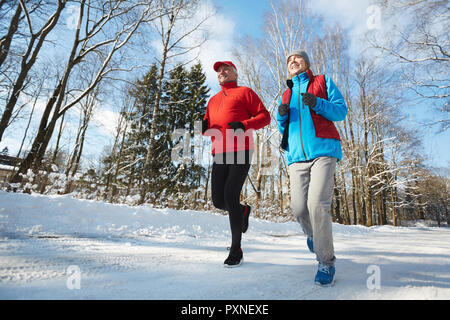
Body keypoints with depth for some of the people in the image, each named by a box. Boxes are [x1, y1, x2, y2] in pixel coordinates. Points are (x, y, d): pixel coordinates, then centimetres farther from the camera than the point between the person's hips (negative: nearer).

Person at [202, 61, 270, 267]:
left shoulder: (245, 92, 11)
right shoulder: (213, 100, 28)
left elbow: (264, 116, 4)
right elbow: (208, 128, 26)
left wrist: (244, 125, -15)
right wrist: (204, 127, 1)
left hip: (241, 152, -5)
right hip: (219, 155, 6)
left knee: (230, 196, -15)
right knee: (218, 201, 0)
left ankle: (236, 250, -2)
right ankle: (244, 211, 35)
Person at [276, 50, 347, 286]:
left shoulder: (323, 82, 17)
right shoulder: (287, 94, 26)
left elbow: (341, 110, 8)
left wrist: (317, 103, -10)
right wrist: (282, 116, 2)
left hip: (323, 150, -3)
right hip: (297, 155, 3)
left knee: (317, 204, -17)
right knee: (298, 208, -6)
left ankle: (326, 262, -2)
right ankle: (312, 234, 29)